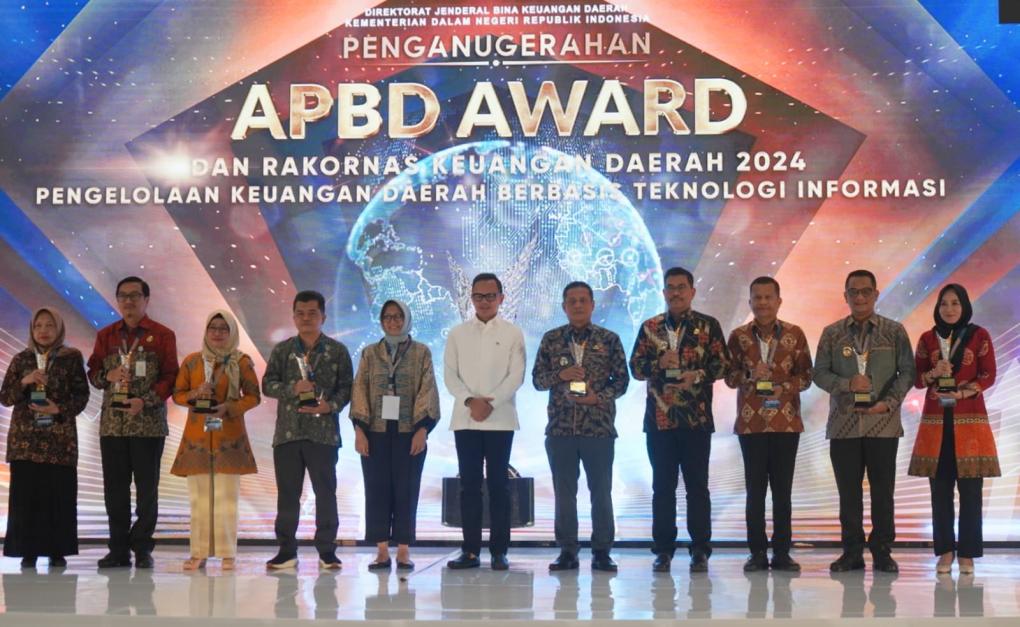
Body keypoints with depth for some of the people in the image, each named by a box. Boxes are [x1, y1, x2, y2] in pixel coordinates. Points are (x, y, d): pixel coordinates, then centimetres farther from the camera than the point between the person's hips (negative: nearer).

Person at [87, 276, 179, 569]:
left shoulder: (163, 335, 2)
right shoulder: (105, 335, 13)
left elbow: (170, 376, -2)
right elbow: (93, 372, 13)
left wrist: (146, 401, -16)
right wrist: (108, 376, -10)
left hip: (148, 422, -3)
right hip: (112, 421, 3)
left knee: (147, 487, 0)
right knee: (114, 487, 4)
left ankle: (142, 548, 8)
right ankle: (118, 549, 12)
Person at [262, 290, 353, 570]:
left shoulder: (337, 351, 6)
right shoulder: (282, 350, 11)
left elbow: (346, 387, 2)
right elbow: (268, 384, 6)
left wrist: (331, 405, -15)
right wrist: (292, 388, -12)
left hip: (324, 432, -2)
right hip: (287, 431, 2)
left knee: (325, 492, 0)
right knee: (287, 493, 5)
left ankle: (327, 551, 7)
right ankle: (287, 551, 12)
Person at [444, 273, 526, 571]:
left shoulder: (512, 333, 5)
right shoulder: (458, 333, 11)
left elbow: (516, 375, -2)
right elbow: (450, 374, 4)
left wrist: (491, 403, -13)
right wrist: (470, 401, -12)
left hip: (500, 419, -2)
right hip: (465, 419, 2)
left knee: (498, 484, 0)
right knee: (469, 484, 2)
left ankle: (499, 551, 3)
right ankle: (470, 550, 6)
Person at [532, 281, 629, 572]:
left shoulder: (609, 340, 4)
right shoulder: (551, 339, 8)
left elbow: (621, 380, 4)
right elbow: (537, 378, 7)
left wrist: (599, 397, -12)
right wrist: (560, 375, -11)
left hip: (599, 426, -1)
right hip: (560, 427, 1)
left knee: (601, 491, 2)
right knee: (564, 492, 6)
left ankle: (602, 552, 9)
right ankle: (567, 552, 13)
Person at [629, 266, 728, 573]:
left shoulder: (708, 326, 5)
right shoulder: (650, 327, 11)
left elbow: (722, 364, 0)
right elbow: (636, 367, 7)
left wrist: (698, 375, -17)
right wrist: (659, 363, -11)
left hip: (697, 419, -2)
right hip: (659, 419, 2)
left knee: (697, 485, 0)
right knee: (662, 486, 5)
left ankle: (700, 550, 5)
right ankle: (663, 550, 11)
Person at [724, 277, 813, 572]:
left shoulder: (794, 334, 3)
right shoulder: (739, 336, 4)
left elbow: (806, 375, 4)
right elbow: (729, 376, 5)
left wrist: (784, 387, -13)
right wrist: (750, 375, -15)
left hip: (787, 422, 0)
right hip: (751, 422, 0)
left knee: (783, 489, 3)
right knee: (755, 488, 3)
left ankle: (782, 552, 9)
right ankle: (757, 552, 8)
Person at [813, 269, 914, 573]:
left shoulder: (894, 331, 4)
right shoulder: (832, 333, 8)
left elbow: (907, 372, 2)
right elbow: (820, 373, 4)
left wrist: (889, 402, -13)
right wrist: (848, 384, -14)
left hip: (883, 423, -1)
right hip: (843, 423, 1)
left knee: (883, 491, 2)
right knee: (848, 491, 5)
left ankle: (882, 551, 11)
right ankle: (852, 552, 13)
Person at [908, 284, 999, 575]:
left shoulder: (979, 336, 3)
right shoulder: (927, 339, 9)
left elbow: (988, 376, -1)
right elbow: (916, 378, 8)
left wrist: (960, 393, -14)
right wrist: (934, 373, -13)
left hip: (970, 420, -2)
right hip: (936, 420, 2)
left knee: (970, 488, -4)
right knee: (940, 488, 1)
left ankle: (967, 553, 2)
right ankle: (944, 551, 7)